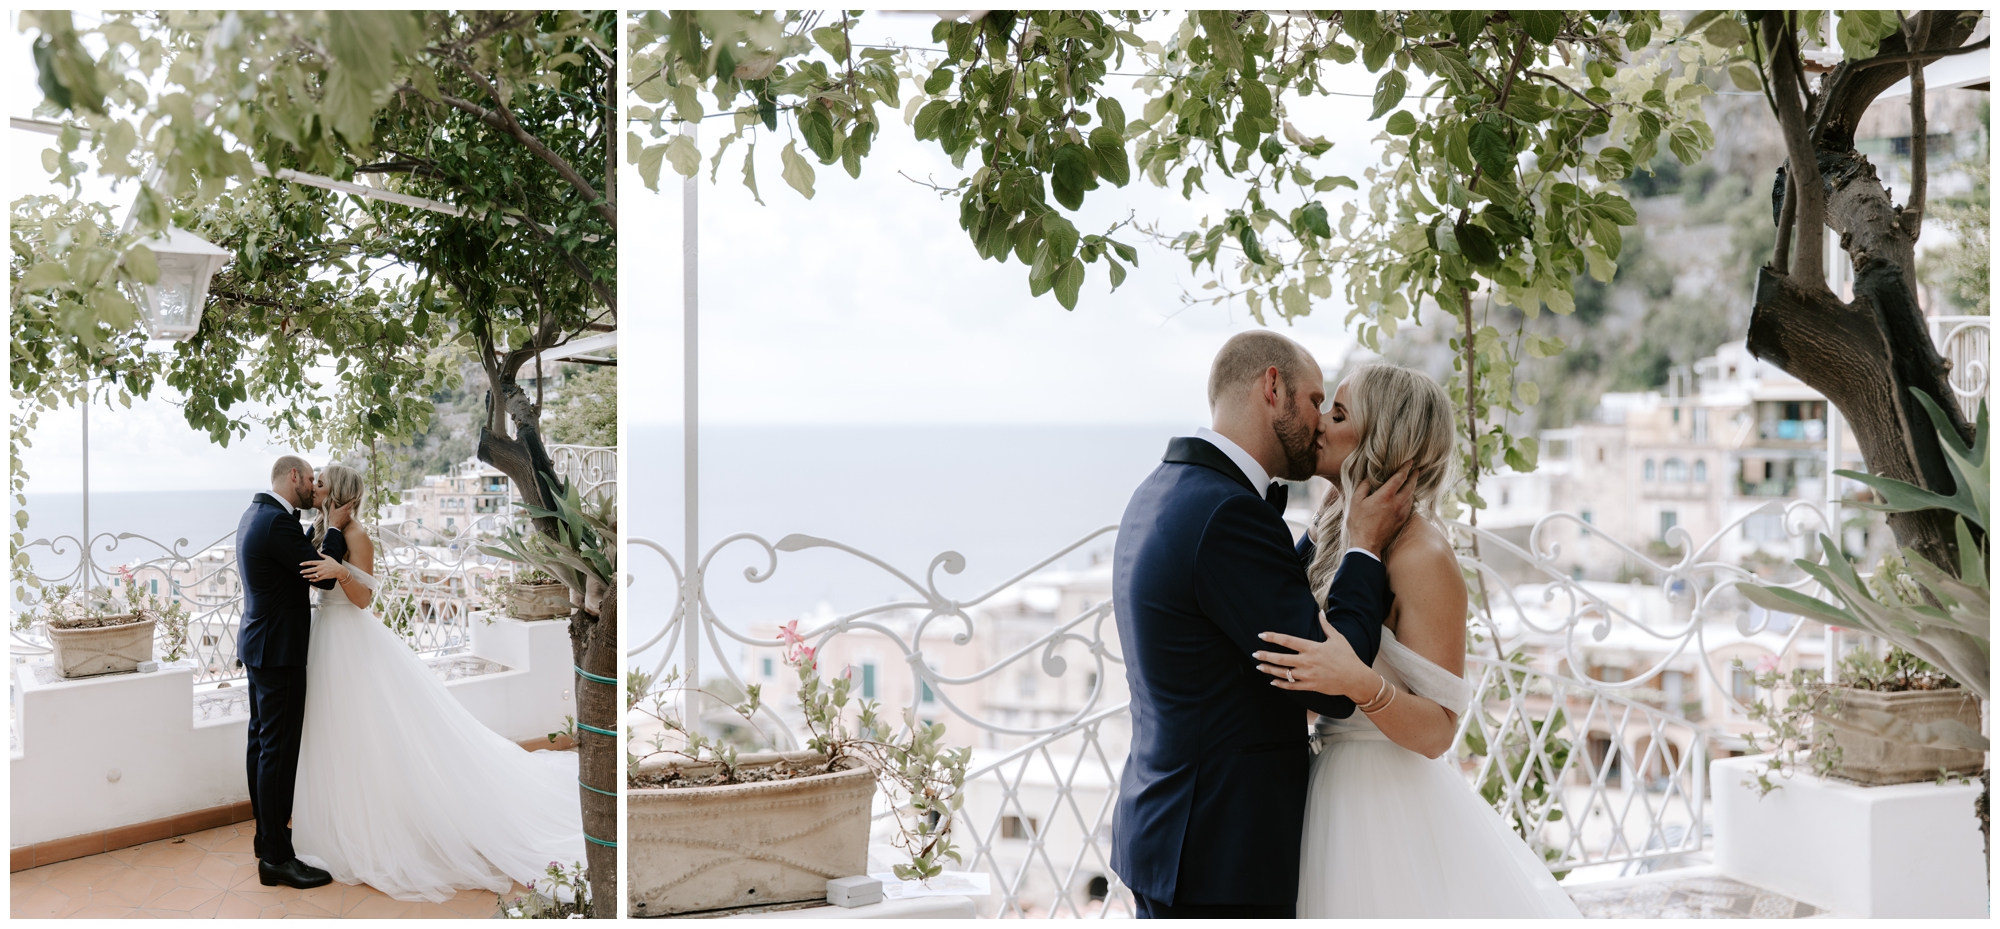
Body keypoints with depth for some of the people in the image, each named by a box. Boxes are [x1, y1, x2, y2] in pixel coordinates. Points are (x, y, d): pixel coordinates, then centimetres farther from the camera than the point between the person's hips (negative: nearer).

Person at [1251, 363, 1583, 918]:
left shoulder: (1421, 556, -16)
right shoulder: (1330, 536, 6)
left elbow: (1437, 732, -19)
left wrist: (1359, 684, -32)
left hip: (1388, 802, -8)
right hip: (1332, 790, 8)